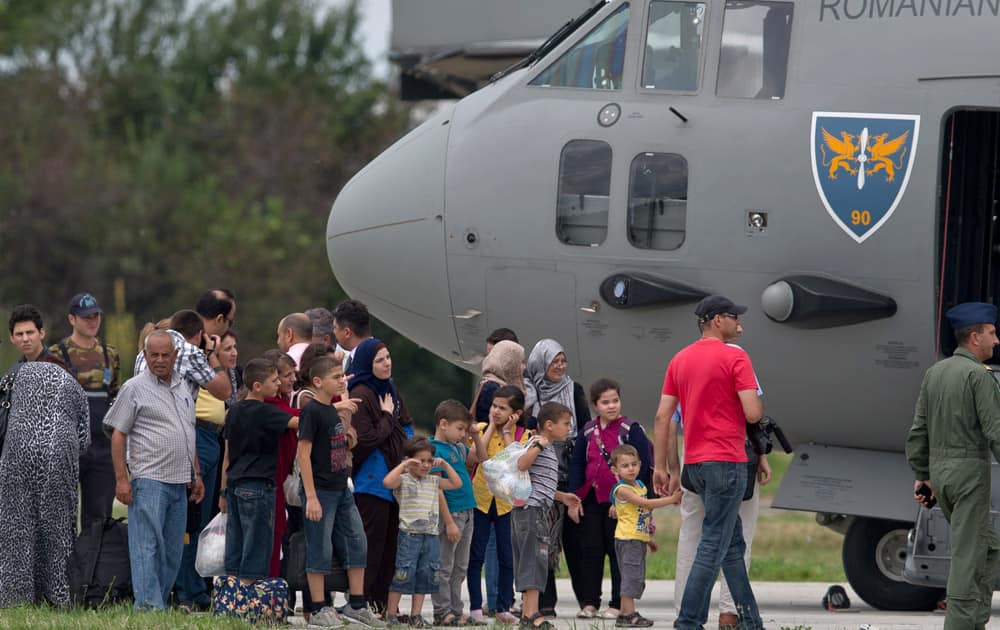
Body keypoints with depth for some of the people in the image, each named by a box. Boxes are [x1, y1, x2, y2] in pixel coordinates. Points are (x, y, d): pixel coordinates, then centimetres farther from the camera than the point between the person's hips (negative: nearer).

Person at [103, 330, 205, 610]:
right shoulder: (135, 388, -3)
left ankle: (160, 602, 13)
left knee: (173, 550, 7)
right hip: (149, 479, -7)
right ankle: (148, 606, -15)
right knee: (148, 545, -11)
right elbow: (118, 434, -6)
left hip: (179, 481, 7)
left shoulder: (183, 387, 17)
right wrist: (121, 479, -12)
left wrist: (196, 474, 22)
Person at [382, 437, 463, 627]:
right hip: (409, 535, -6)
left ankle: (415, 616, 12)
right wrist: (404, 465, -16)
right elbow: (387, 482, -23)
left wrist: (445, 466, 10)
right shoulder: (403, 480, -3)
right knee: (403, 575, -6)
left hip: (431, 535, 6)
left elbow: (456, 484, 19)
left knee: (425, 576, 6)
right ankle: (391, 614, 1)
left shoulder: (434, 481, 15)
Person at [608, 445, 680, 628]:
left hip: (640, 538, 9)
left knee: (637, 578, 10)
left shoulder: (640, 486, 14)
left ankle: (626, 613, 13)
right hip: (627, 538, -9)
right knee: (631, 575, -11)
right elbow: (645, 503, -22)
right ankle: (628, 614, -11)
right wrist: (671, 499, -22)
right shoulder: (622, 489, -14)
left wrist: (649, 538, 24)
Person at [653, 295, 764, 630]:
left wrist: (663, 467, 11)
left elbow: (662, 417, 8)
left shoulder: (679, 360, 11)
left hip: (695, 463, 7)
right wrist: (759, 405, 8)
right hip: (727, 463, -7)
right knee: (713, 546, -7)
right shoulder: (735, 358, -9)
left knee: (734, 544, 16)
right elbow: (753, 413, -16)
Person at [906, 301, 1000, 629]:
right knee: (969, 553, -5)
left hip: (940, 471, 8)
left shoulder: (935, 373, 11)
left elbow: (919, 429, 11)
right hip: (971, 471, -8)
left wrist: (920, 476, 15)